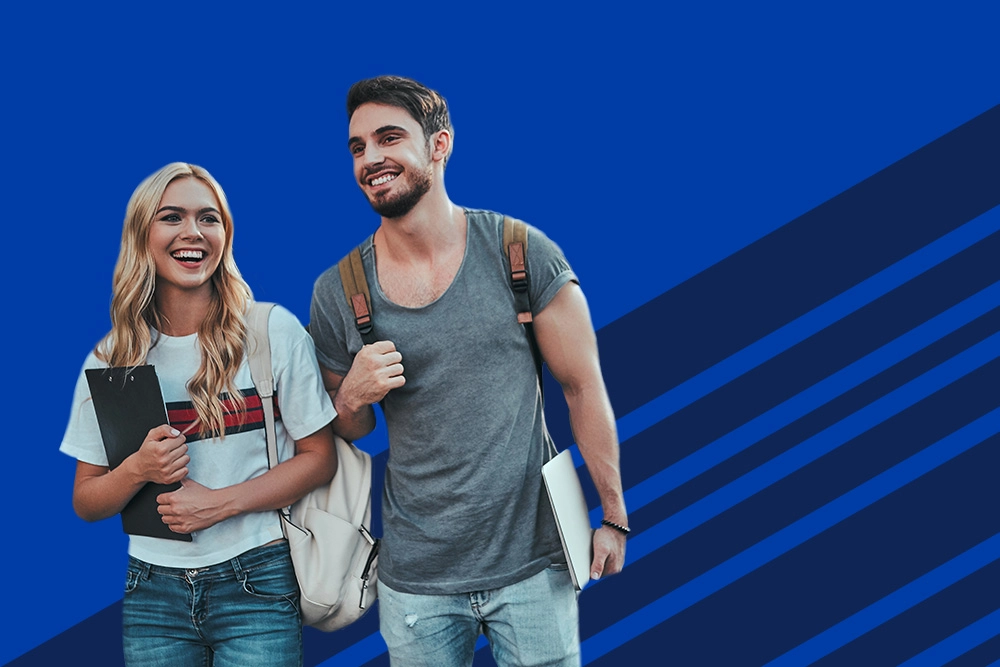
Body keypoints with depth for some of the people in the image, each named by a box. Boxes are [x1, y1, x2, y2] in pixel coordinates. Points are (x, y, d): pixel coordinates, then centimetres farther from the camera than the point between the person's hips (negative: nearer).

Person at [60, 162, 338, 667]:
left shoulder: (274, 331, -5)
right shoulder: (109, 360, 2)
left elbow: (319, 458, -3)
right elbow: (86, 502, 7)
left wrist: (220, 502, -14)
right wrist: (137, 469, -14)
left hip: (255, 585, -2)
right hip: (154, 592, 3)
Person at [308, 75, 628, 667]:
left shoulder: (524, 255, -7)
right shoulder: (335, 294, -2)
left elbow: (583, 386, -2)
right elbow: (345, 433, 10)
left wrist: (614, 516, -1)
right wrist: (353, 398, -13)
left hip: (532, 566, -1)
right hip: (414, 578, 1)